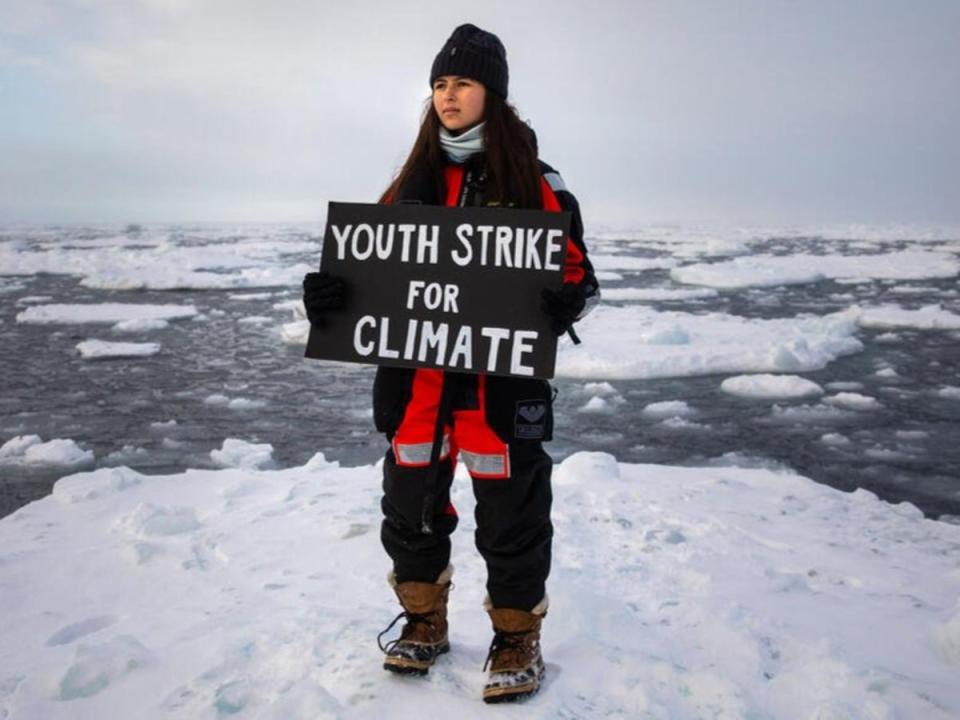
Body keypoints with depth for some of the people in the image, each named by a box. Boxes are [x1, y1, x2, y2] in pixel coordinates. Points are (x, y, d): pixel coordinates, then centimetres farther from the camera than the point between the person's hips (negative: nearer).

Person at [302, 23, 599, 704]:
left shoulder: (534, 180, -4)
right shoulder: (414, 178, 9)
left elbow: (578, 273, -3)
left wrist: (568, 302, -26)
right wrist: (329, 292, -7)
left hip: (501, 378, -4)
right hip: (414, 379, 5)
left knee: (511, 515, 6)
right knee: (411, 507, 16)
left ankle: (517, 639, 28)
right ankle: (424, 622, 38)